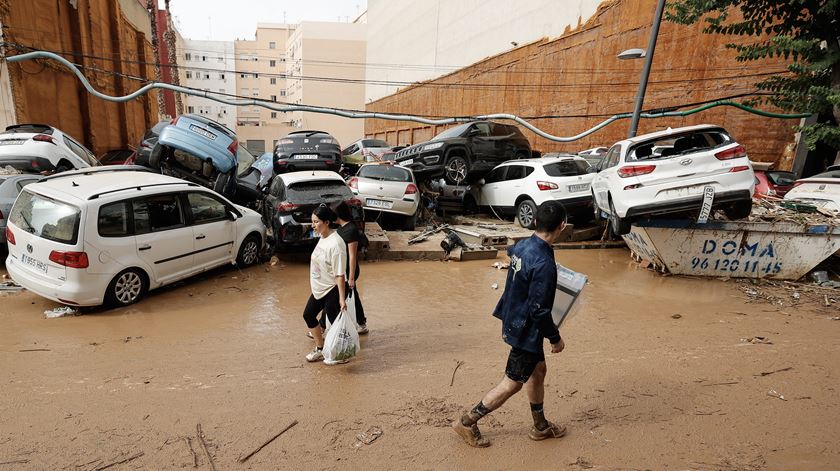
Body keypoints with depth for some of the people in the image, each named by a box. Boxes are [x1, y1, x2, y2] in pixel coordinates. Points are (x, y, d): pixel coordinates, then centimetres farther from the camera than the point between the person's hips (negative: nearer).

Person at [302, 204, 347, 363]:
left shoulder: (335, 244, -27)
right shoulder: (322, 237, 1)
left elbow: (340, 274, -26)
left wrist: (341, 298, -25)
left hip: (331, 290, -10)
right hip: (319, 288, 10)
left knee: (335, 323, 3)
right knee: (308, 315, 18)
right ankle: (320, 349, 33)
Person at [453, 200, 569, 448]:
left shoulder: (522, 245, -3)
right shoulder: (544, 264, -29)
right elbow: (540, 311, -24)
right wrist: (555, 338, -10)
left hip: (513, 320, 9)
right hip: (526, 330, -9)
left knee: (538, 370, 23)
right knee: (513, 383, 8)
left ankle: (540, 426, 41)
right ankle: (467, 422, 20)